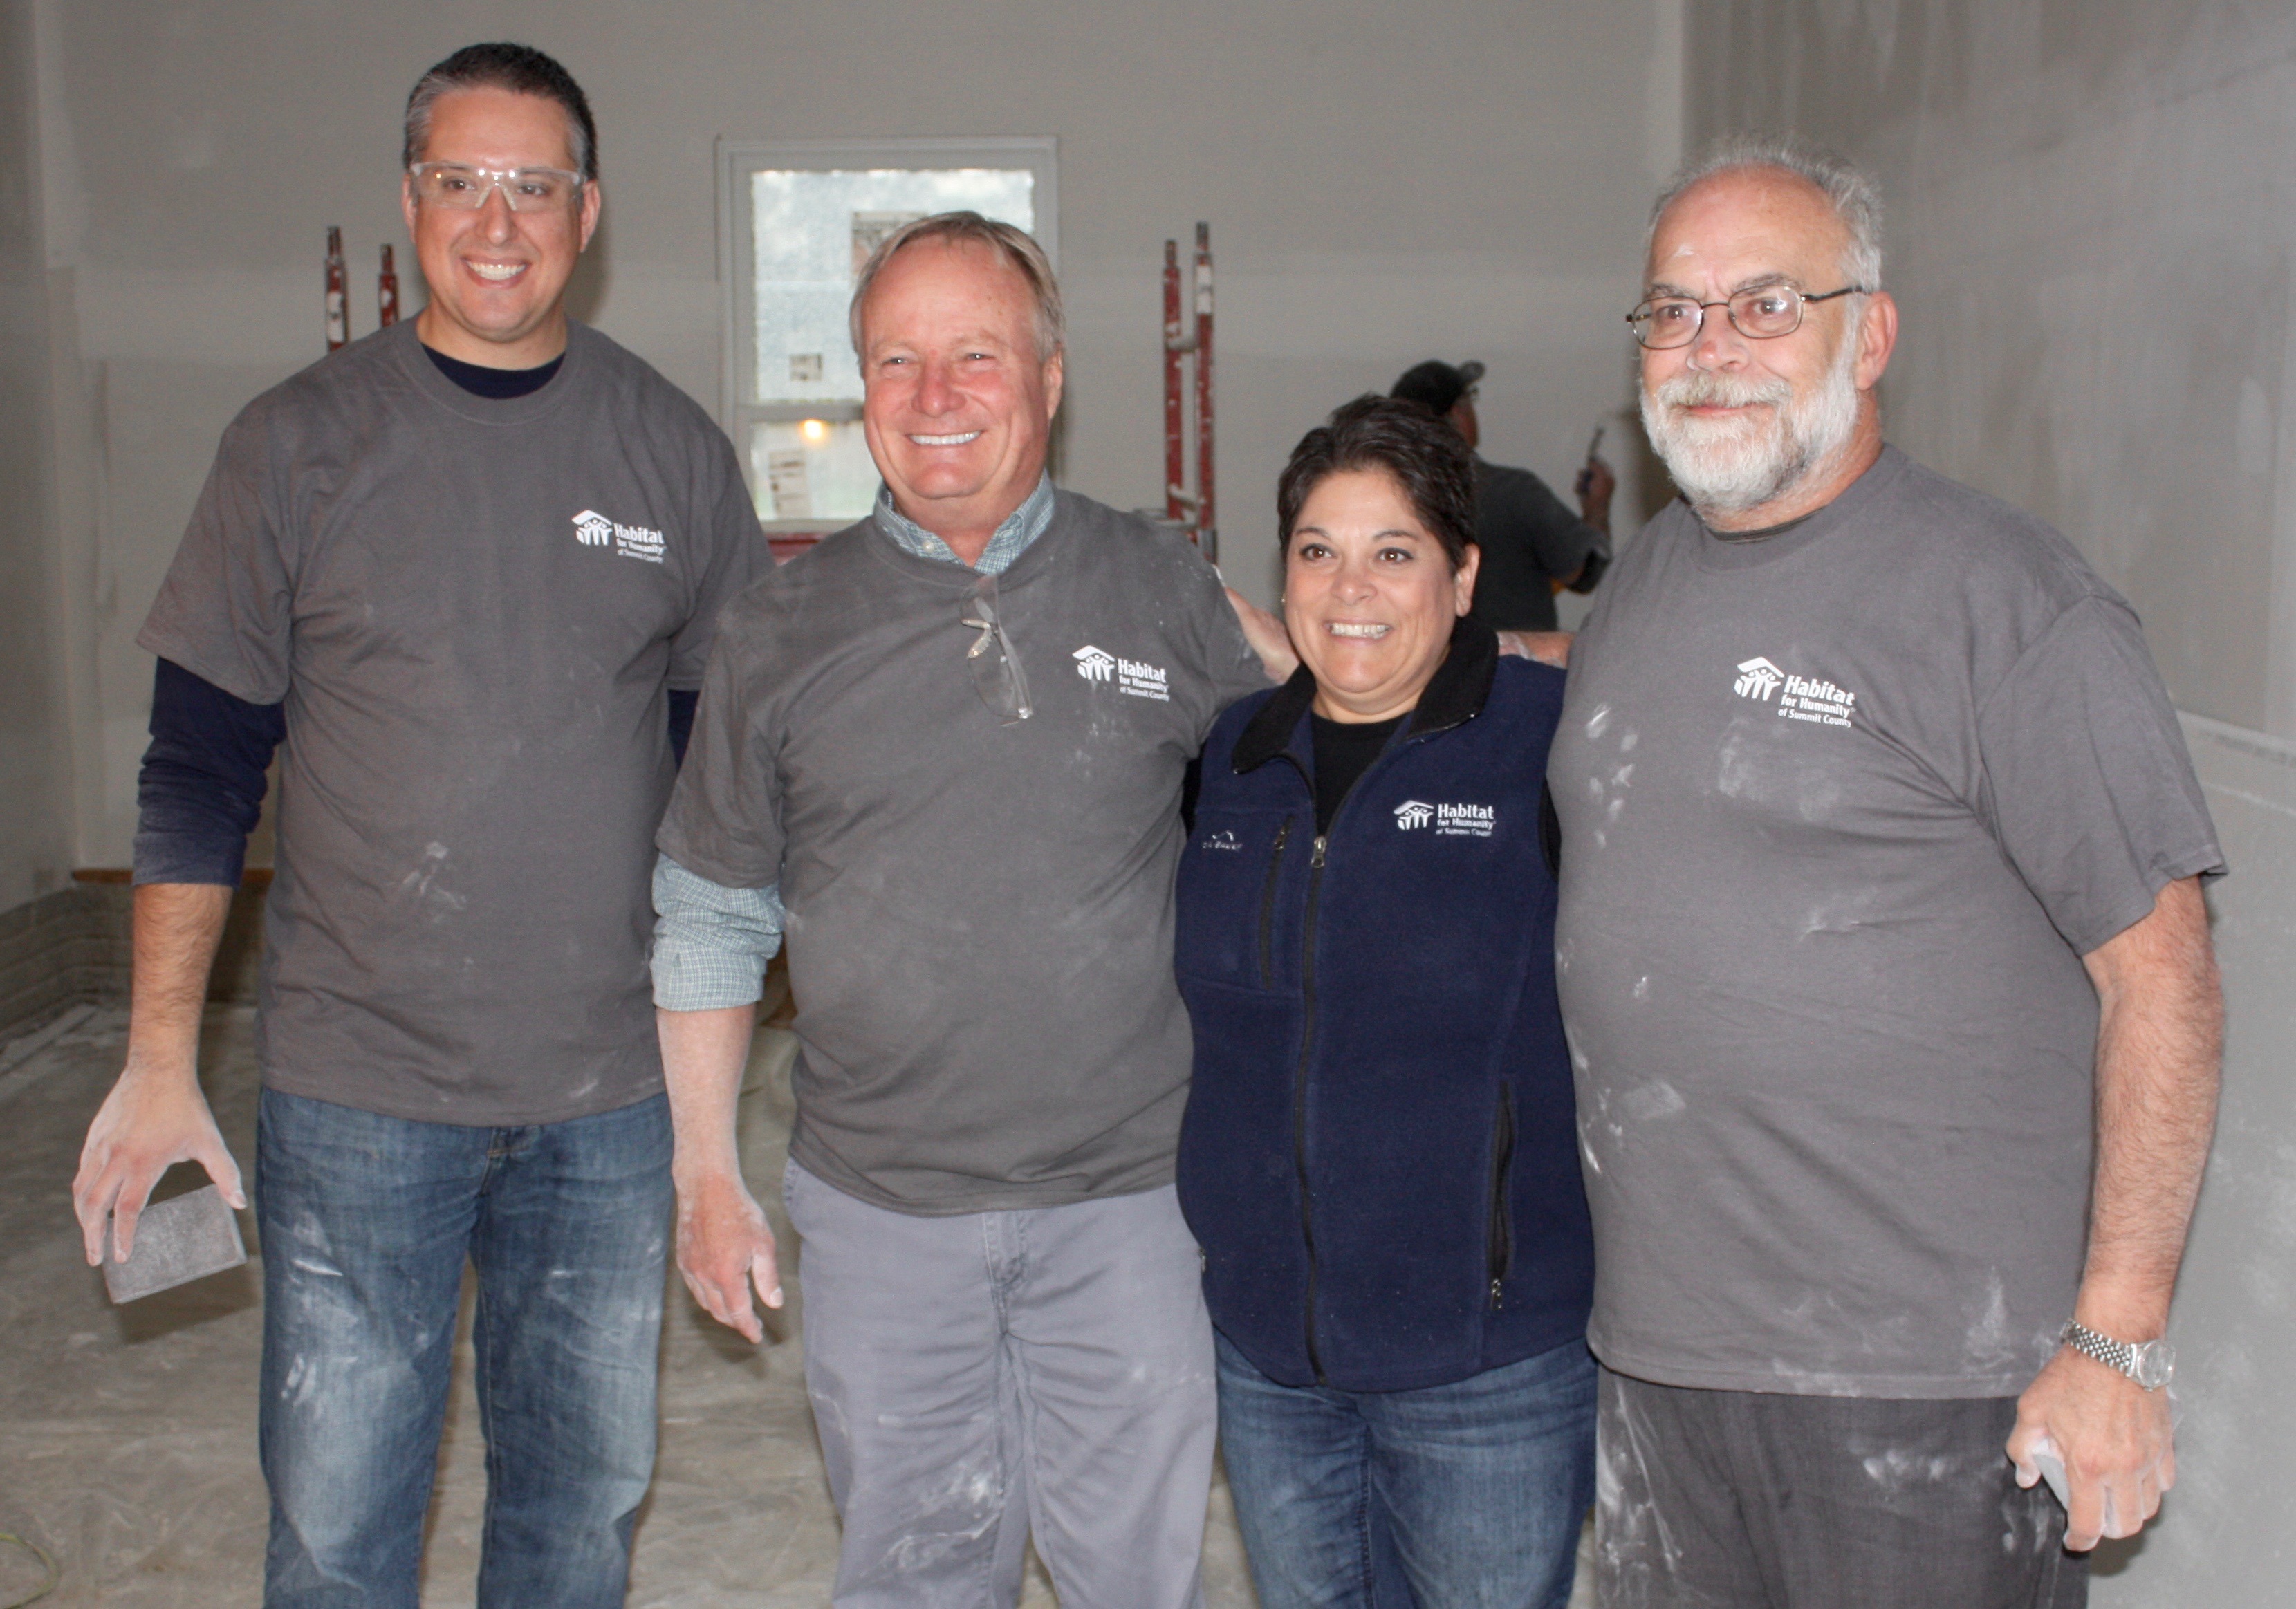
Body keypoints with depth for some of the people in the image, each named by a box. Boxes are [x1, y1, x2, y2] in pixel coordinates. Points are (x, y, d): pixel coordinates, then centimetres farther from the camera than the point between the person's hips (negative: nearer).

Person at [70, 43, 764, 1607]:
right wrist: (160, 1059, -4)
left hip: (613, 1092, 2)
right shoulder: (300, 443, -2)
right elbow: (200, 769, 1)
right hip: (356, 1090, -1)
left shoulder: (676, 451, 2)